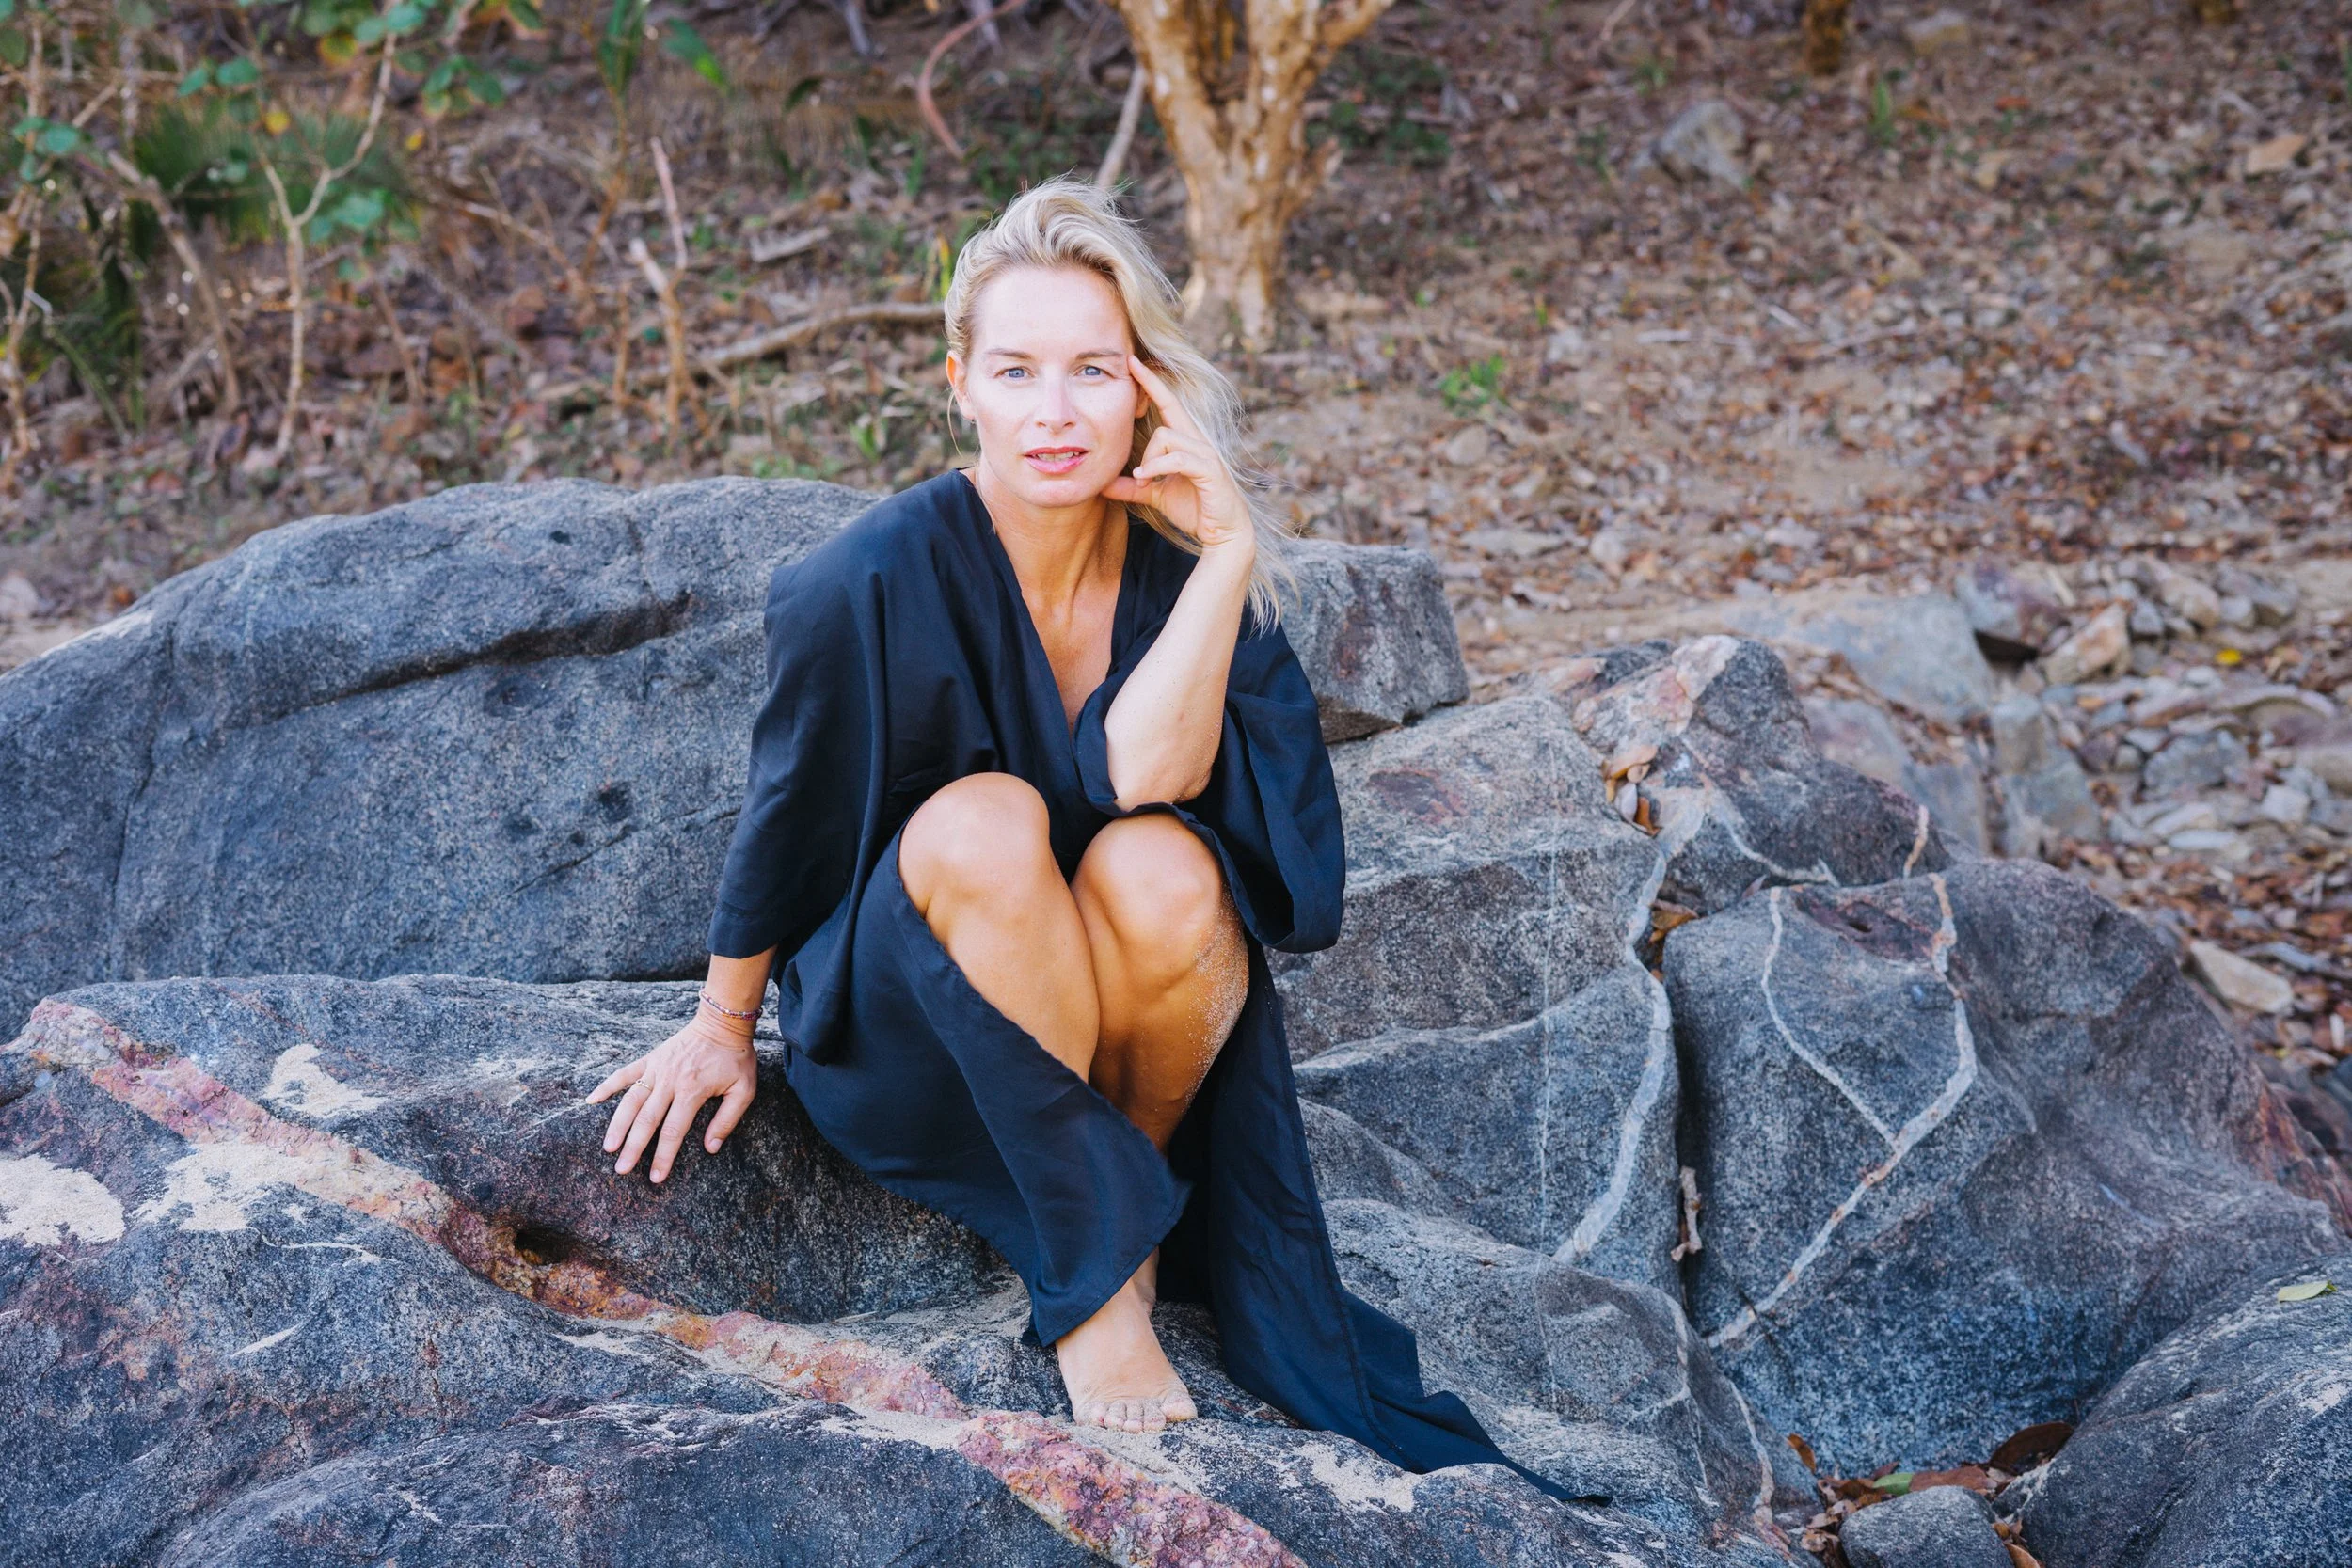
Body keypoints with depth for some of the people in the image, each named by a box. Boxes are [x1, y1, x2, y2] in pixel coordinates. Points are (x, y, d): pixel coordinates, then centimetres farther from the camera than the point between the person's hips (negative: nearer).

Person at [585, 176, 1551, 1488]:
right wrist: (724, 1030, 4)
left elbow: (1144, 772, -28)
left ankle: (1131, 1198, -4)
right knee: (982, 824, -34)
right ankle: (1094, 1270, -23)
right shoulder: (885, 576, -20)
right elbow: (786, 815, -6)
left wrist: (1231, 551, -32)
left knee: (1158, 871, -33)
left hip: (1136, 1021, 2)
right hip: (914, 1022, -2)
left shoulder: (1174, 560, -11)